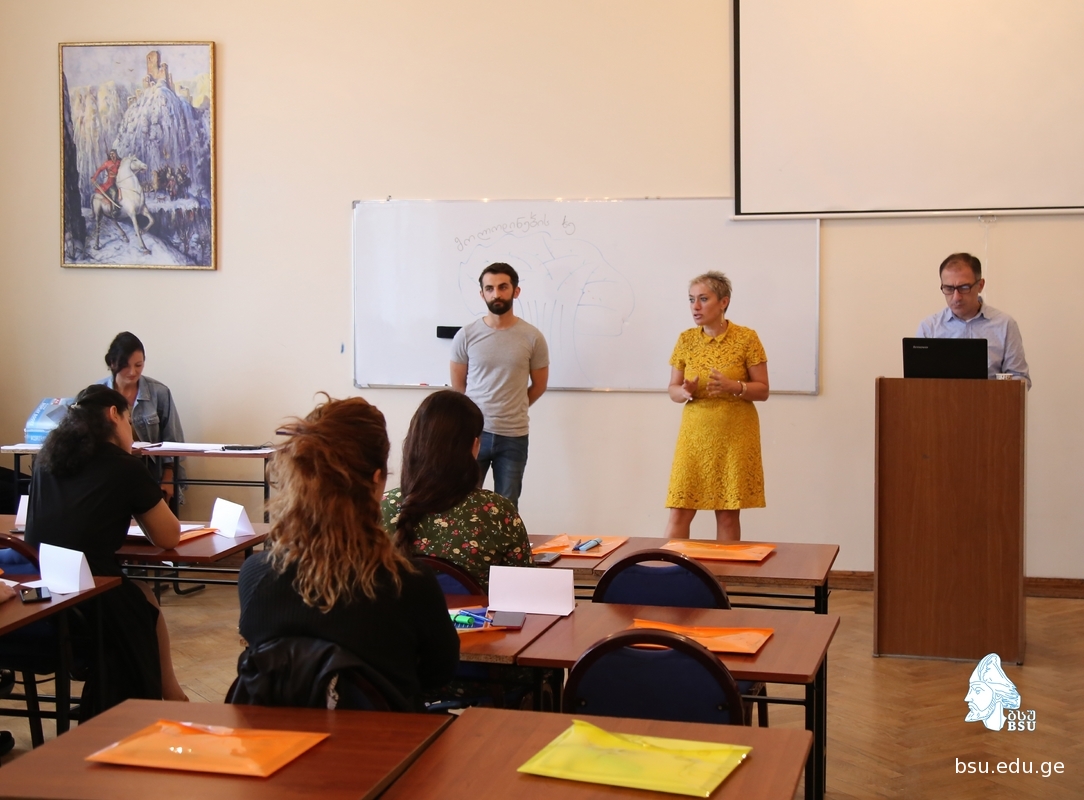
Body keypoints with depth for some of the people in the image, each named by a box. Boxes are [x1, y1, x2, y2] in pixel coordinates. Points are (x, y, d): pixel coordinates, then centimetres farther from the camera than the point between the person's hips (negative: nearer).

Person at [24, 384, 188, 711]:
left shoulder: (46, 459, 11)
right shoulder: (125, 466, -6)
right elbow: (169, 537, 1)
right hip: (89, 608, -5)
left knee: (137, 595, 32)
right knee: (146, 601, 29)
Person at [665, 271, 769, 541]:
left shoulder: (747, 338, -5)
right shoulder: (685, 340, 4)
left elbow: (762, 390, -2)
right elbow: (673, 389, 9)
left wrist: (733, 386, -21)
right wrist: (684, 392, -15)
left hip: (734, 437, -2)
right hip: (695, 436, 2)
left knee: (728, 514, 2)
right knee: (679, 512, -1)